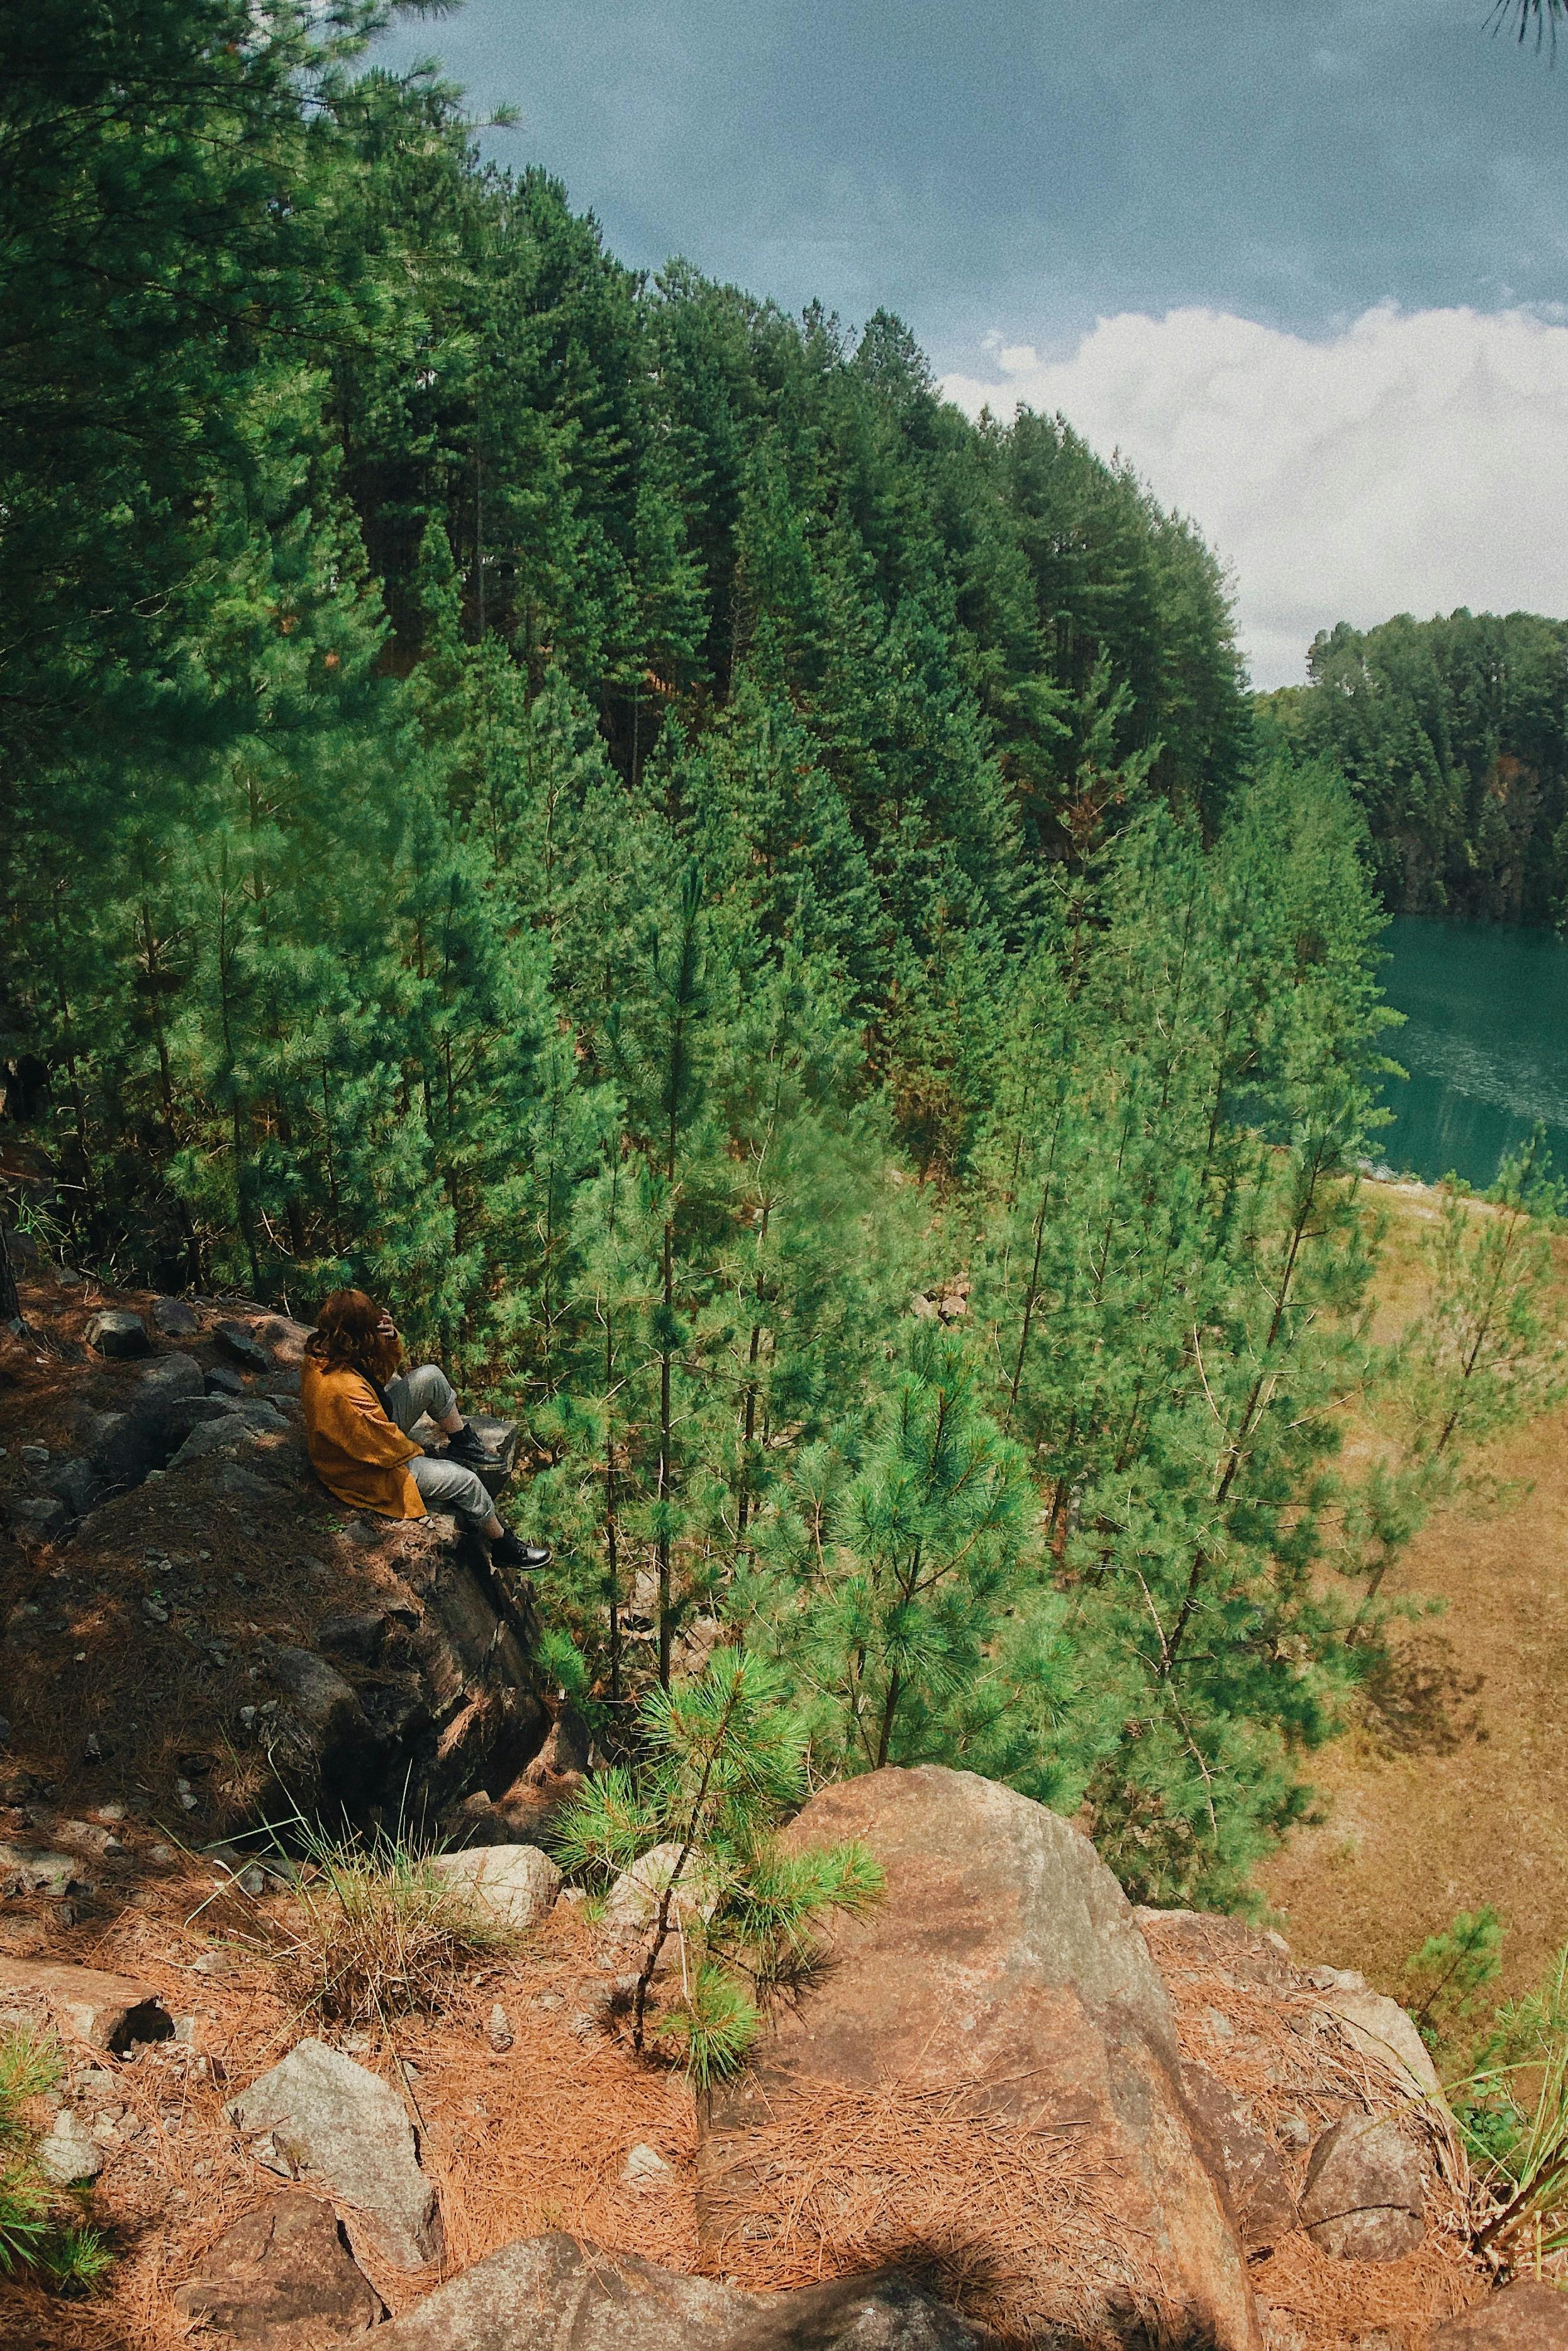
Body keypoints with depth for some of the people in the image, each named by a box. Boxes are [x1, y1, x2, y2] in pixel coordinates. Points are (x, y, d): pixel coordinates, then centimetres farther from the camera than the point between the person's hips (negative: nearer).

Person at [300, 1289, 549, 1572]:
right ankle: (504, 1546, 17)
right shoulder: (343, 1391, -41)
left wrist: (390, 1337, -19)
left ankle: (464, 1444, 22)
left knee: (431, 1376, 1)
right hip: (370, 1473, -9)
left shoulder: (323, 1353, -14)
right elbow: (387, 1451, -30)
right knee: (465, 1480, -7)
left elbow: (385, 1369, 3)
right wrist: (416, 1450, -8)